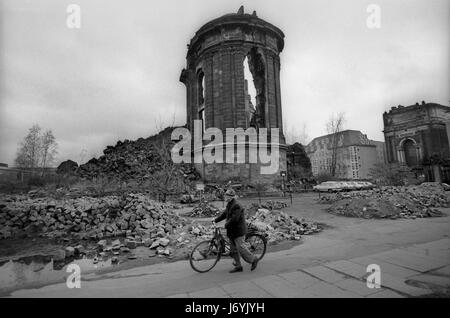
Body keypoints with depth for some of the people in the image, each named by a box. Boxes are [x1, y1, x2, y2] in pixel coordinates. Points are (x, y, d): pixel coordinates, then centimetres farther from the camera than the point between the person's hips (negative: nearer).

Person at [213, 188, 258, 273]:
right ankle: (238, 266, 23)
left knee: (241, 248, -4)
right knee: (233, 249, 13)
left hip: (238, 231, -10)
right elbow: (224, 214, 16)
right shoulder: (229, 205, 12)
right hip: (231, 231, 10)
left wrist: (226, 225, -21)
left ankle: (254, 259, 16)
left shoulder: (236, 206, -21)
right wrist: (215, 220, 8)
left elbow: (234, 219, -26)